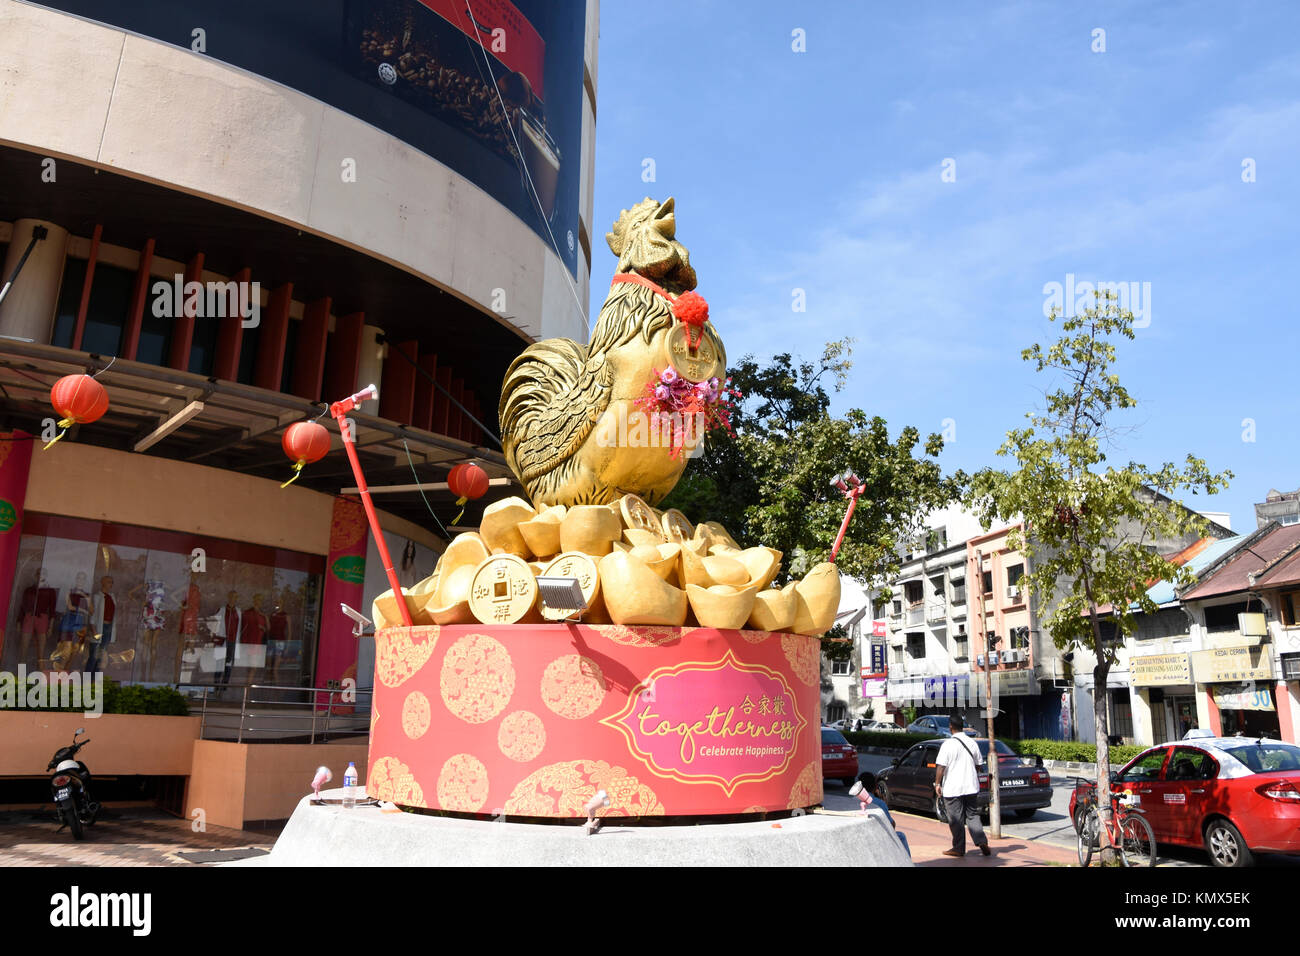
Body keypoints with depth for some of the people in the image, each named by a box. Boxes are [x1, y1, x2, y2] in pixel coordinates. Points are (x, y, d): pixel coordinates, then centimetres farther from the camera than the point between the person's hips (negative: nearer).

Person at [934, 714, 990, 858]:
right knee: (972, 815, 14)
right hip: (971, 787, 5)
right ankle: (982, 841, -1)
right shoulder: (972, 743, 4)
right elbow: (978, 765, 13)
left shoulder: (948, 744, -14)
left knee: (956, 819, 4)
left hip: (952, 789, -5)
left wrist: (937, 783, -5)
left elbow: (941, 766, -15)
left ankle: (959, 848, 10)